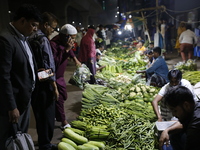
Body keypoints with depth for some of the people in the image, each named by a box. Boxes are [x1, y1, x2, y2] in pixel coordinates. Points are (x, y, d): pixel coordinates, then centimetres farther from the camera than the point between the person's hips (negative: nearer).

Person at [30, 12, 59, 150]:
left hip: (36, 84, 9)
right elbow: (48, 66, -19)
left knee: (41, 117, 19)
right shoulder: (43, 39, -18)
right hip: (44, 86, -9)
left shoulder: (32, 37, 10)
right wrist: (55, 87, -13)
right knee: (47, 117, 5)